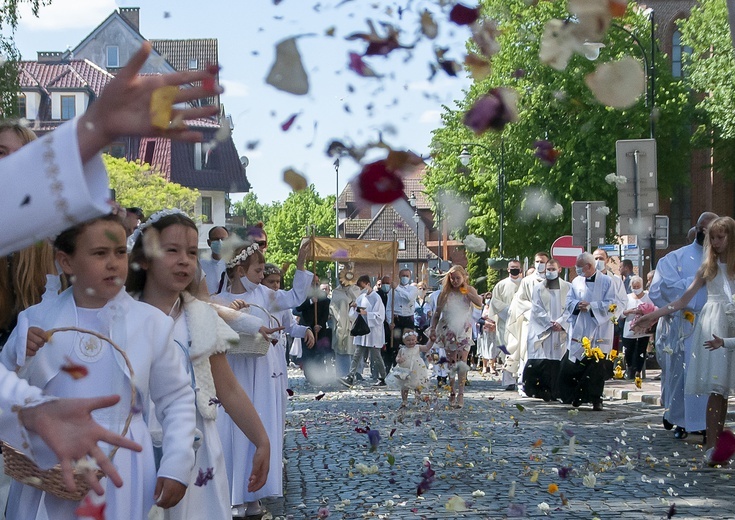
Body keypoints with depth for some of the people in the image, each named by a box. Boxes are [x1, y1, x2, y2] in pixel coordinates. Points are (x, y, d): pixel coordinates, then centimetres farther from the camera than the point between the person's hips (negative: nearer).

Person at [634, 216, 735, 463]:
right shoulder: (708, 267, 14)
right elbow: (683, 300, 13)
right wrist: (653, 316, 6)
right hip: (715, 325, 1)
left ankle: (715, 442, -1)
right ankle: (712, 443, -8)